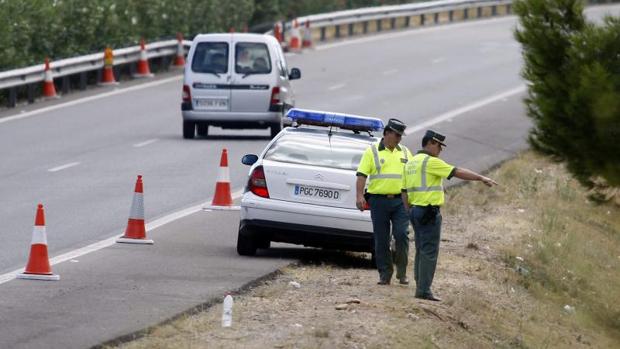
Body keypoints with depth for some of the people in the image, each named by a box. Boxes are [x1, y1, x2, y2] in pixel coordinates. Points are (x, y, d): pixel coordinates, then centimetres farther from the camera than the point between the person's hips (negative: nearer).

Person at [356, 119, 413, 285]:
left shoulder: (405, 153, 14)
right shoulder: (372, 151, 3)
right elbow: (362, 175, -3)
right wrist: (360, 195, -15)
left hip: (400, 201, 2)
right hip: (379, 201, -2)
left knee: (401, 235, -11)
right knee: (381, 240, 2)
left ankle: (402, 272, 2)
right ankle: (385, 274, 10)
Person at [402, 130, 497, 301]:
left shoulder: (411, 163, 15)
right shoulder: (431, 162, -12)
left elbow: (405, 191, 17)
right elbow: (458, 172, -13)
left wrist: (410, 212, 20)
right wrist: (481, 178, -9)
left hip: (415, 210, 9)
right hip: (430, 212, -9)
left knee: (421, 251, 13)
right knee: (429, 252, -7)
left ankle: (420, 287, 14)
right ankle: (424, 290, -10)